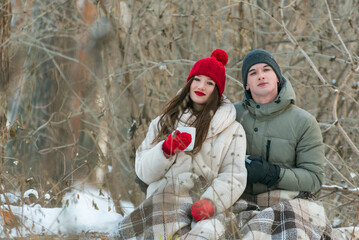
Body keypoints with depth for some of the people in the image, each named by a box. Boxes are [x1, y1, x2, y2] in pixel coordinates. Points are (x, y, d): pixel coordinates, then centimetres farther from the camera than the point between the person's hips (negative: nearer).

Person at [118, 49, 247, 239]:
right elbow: (144, 172, 13)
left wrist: (212, 201, -15)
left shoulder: (232, 130, 13)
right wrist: (166, 149, -5)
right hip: (160, 207, 2)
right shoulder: (164, 122, 21)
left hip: (200, 214, -1)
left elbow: (233, 177, 4)